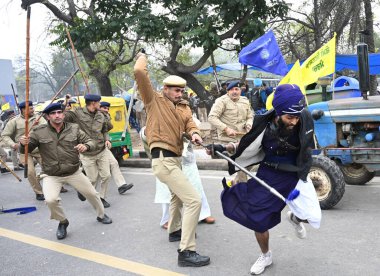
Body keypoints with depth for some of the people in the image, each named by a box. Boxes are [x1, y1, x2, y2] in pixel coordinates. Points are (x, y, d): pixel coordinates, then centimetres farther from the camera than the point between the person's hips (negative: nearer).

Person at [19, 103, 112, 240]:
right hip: (51, 176, -2)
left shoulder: (74, 128, -4)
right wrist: (23, 143, -25)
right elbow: (25, 150, 0)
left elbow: (91, 142, 0)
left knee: (92, 193, 12)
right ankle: (62, 222, 8)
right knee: (51, 200, -25)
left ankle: (101, 215, 43)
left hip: (74, 173, 2)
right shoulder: (39, 132, -7)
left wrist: (86, 146, -25)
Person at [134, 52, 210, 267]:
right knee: (194, 200, -14)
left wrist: (194, 134, -22)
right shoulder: (155, 101, -4)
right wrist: (142, 59, 5)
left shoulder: (184, 107, 15)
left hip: (174, 159, 9)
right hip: (164, 160, -9)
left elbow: (190, 123, 0)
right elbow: (139, 73, -14)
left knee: (178, 196, 29)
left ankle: (175, 231, 53)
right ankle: (187, 252, -9)